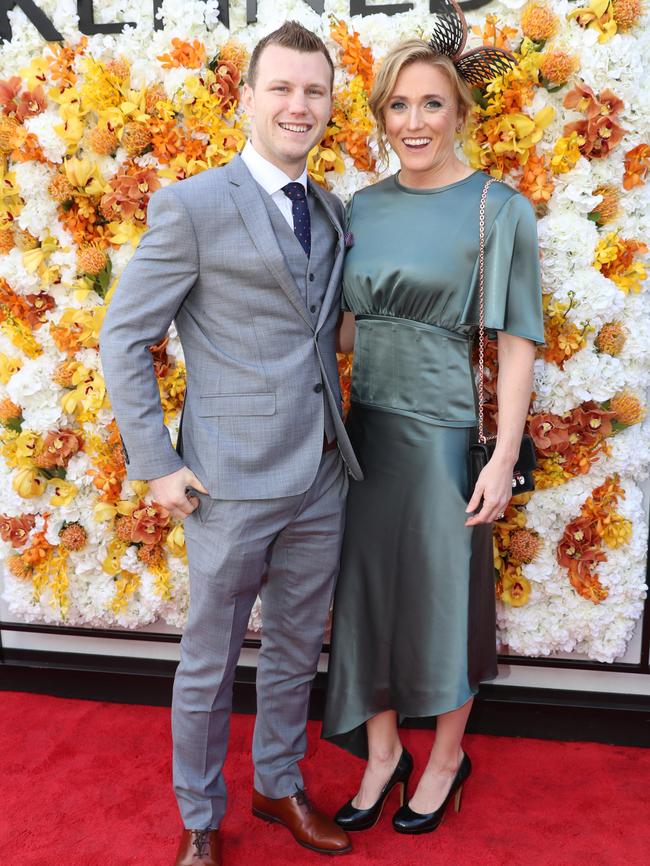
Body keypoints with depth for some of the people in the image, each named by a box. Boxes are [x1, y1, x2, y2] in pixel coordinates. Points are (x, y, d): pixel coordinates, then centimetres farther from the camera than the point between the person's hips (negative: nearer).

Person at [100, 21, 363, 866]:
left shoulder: (333, 212, 10)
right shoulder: (193, 206, -8)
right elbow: (123, 339, -7)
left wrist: (342, 439, 4)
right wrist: (156, 464, -10)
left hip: (322, 477, 6)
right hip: (234, 480, -5)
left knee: (296, 649, 19)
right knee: (209, 664, 11)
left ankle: (280, 784, 43)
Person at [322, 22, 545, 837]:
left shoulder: (499, 211, -6)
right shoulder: (363, 208, 7)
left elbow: (516, 340, -9)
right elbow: (351, 323, 12)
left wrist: (503, 456, -13)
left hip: (448, 432, -4)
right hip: (370, 426, 5)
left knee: (446, 595, 9)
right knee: (368, 588, 12)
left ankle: (447, 755, 34)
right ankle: (382, 751, 33)